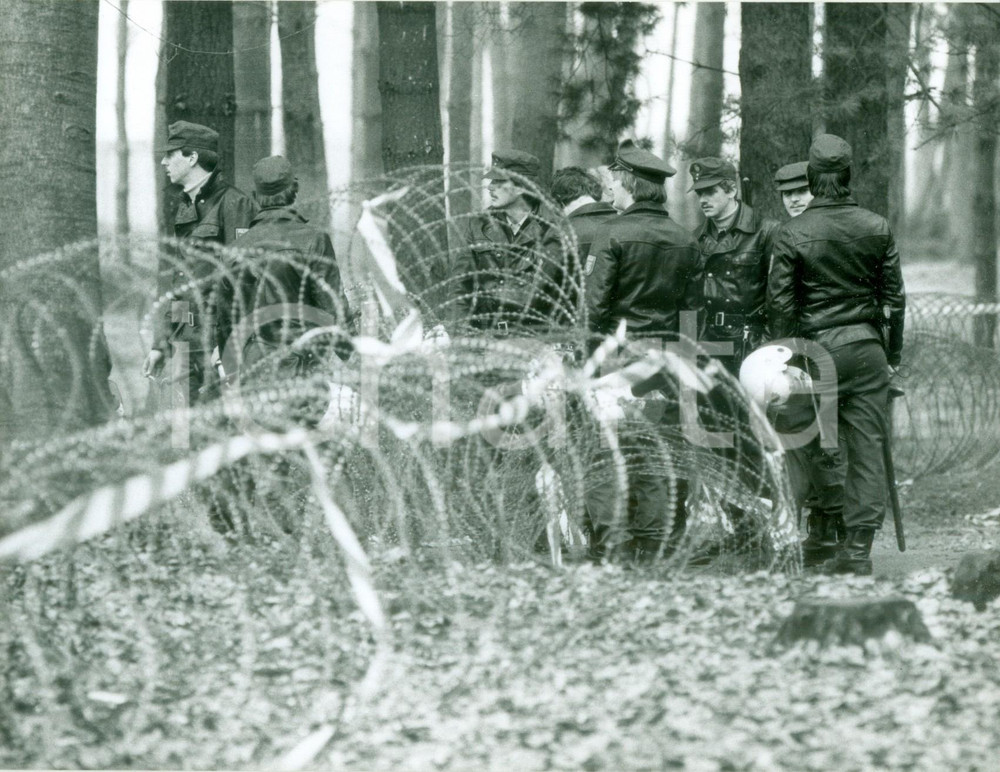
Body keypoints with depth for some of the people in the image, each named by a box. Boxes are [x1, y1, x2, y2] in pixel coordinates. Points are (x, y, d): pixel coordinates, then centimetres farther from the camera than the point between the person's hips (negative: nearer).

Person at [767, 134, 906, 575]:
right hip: (867, 345, 2)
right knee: (867, 445, 2)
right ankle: (859, 546, -1)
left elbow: (779, 302, -5)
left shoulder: (792, 234, -6)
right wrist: (894, 350, 18)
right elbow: (894, 296, 7)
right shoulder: (877, 229, 2)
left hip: (815, 347, -2)